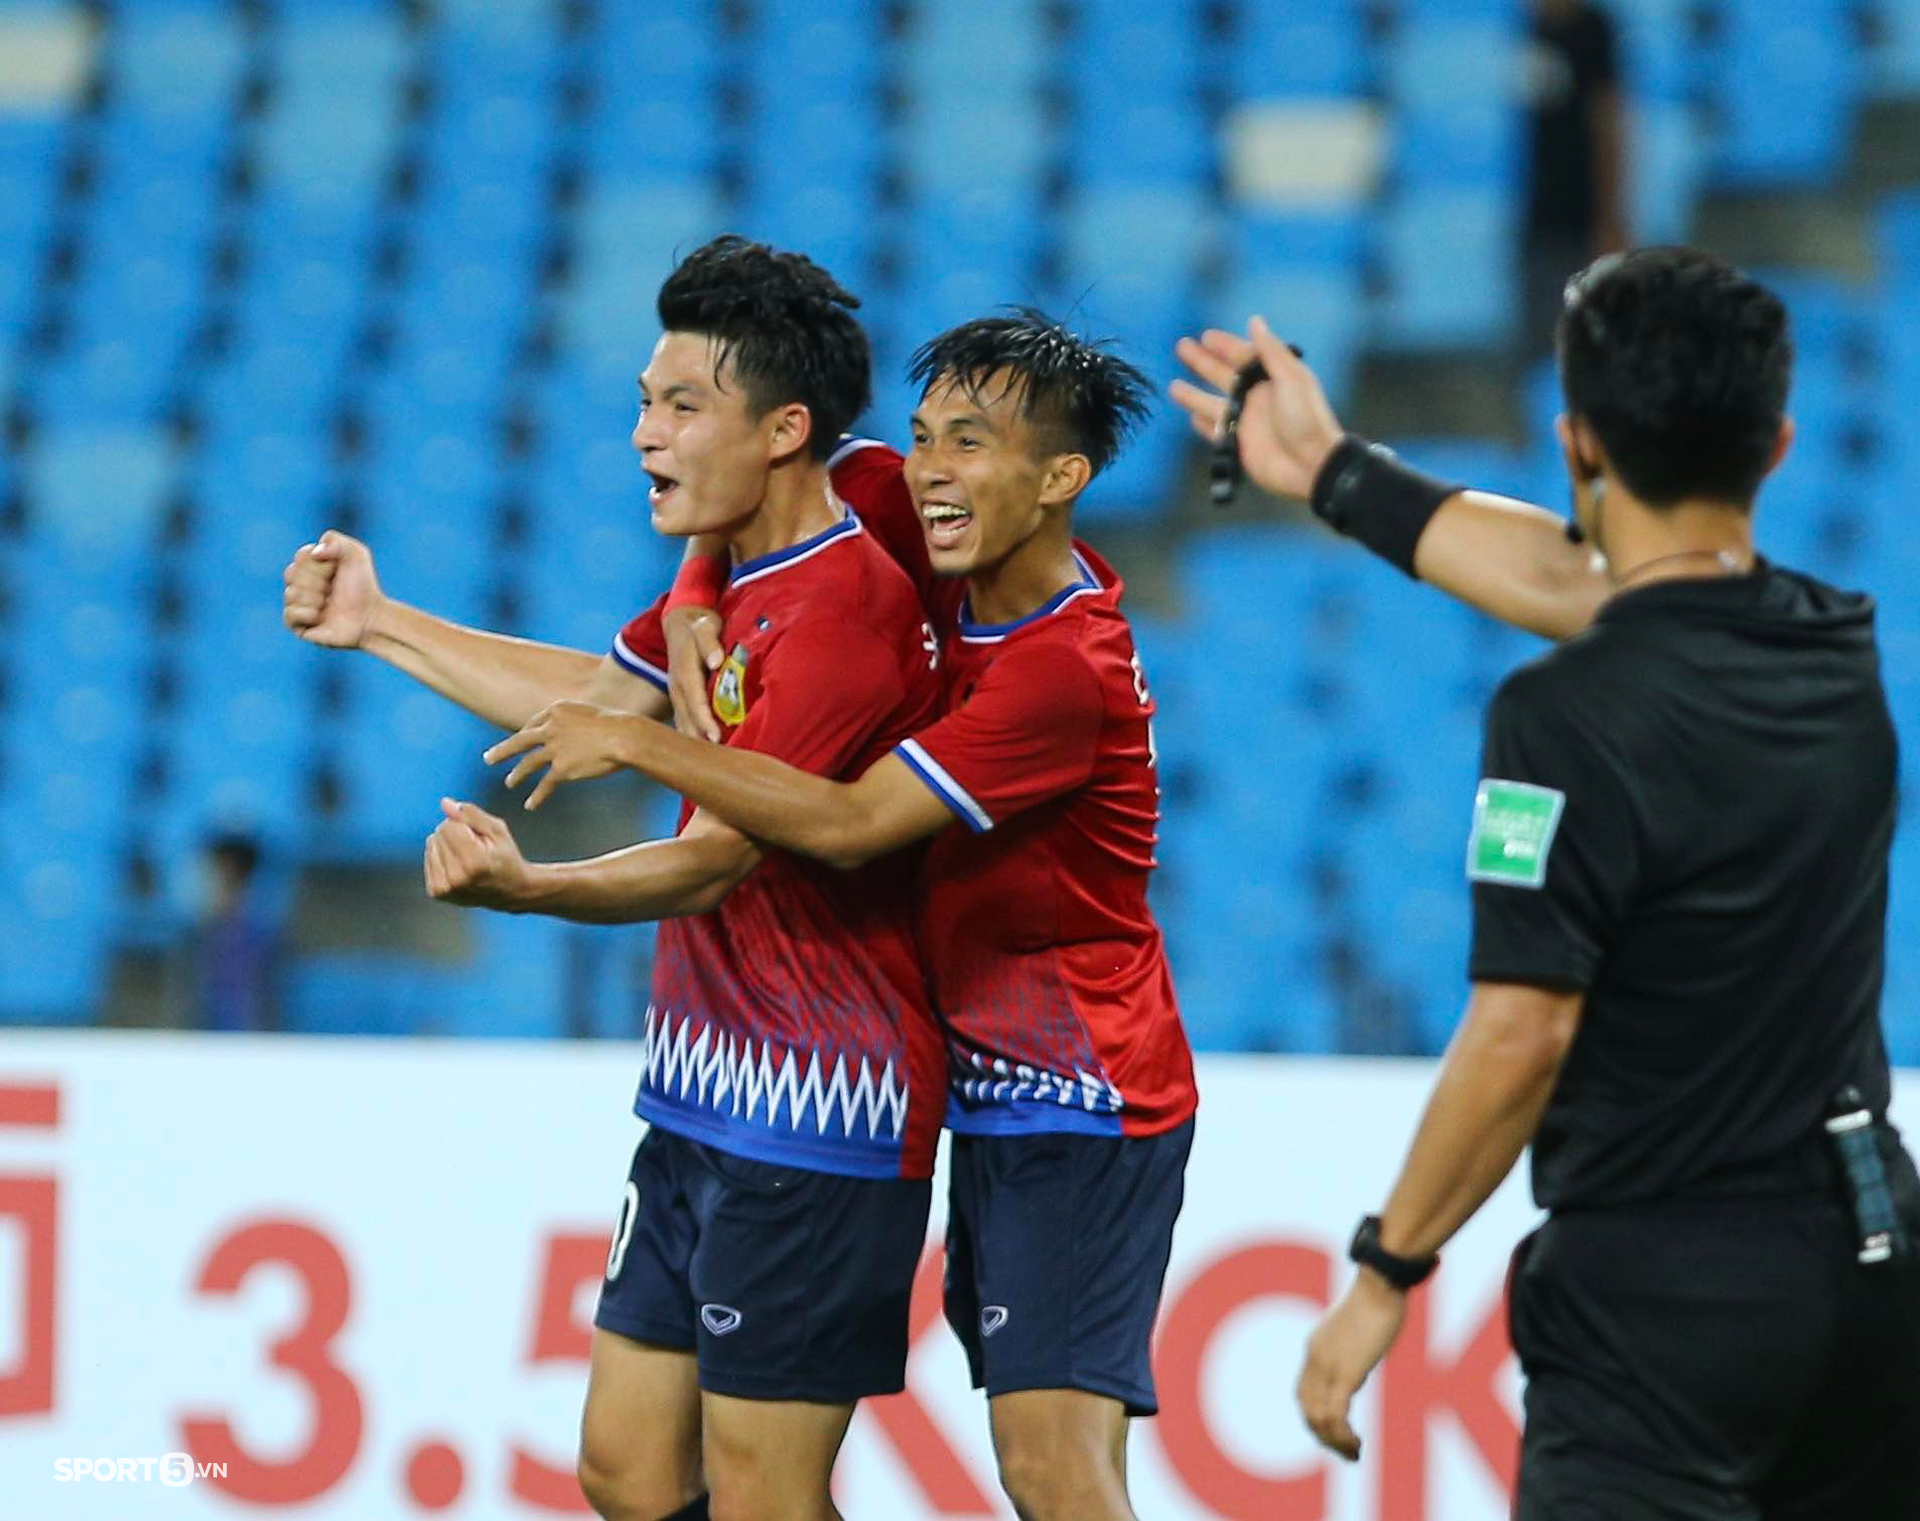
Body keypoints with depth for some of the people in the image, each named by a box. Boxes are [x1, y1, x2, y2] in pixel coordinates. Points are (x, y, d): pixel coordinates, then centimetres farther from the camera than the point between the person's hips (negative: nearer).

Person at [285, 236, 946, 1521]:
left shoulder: (840, 608, -20)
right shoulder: (743, 570, 10)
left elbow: (711, 860, -26)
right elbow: (603, 697, 28)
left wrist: (526, 887, -42)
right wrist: (382, 627, 31)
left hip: (808, 1123, -10)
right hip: (703, 1100, 10)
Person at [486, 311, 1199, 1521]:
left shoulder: (1066, 669, -23)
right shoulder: (966, 586, 5)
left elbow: (846, 823, -27)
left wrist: (637, 744, -20)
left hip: (1085, 1109, -9)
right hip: (998, 1095, 9)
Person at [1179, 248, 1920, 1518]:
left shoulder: (1575, 713, -17)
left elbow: (1519, 1037, -20)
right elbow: (1590, 587, 22)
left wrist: (1385, 1274, -10)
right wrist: (1338, 474, 32)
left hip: (1666, 1290, -7)